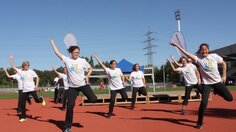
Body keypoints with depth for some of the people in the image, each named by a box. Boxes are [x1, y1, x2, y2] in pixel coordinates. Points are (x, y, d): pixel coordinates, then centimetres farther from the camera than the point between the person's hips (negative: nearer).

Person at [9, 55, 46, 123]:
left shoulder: (31, 71, 0)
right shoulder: (20, 71, 4)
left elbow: (37, 77, 3)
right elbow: (13, 66, 4)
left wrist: (36, 85, -6)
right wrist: (11, 59, 1)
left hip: (32, 89, -2)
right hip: (25, 90, 2)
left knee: (37, 100, -9)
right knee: (22, 104, 2)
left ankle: (41, 99, 29)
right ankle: (23, 117, 14)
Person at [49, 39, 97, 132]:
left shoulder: (83, 61, -1)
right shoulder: (67, 60, -1)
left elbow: (90, 68, 10)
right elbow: (57, 52, 2)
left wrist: (87, 76, -6)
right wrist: (52, 42, 6)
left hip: (83, 84, 0)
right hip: (72, 87, 0)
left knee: (93, 99, -15)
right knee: (70, 106, -3)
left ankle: (89, 96, 25)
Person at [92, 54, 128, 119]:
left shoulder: (118, 69, 2)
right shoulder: (108, 70, -10)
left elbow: (122, 76, 16)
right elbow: (102, 65, -18)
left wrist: (123, 81, -3)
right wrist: (96, 58, -26)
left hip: (121, 87, 3)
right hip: (113, 88, -3)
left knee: (125, 98, -2)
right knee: (112, 101, -7)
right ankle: (109, 114, 9)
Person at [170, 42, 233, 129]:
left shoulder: (214, 56, -9)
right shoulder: (198, 58, -13)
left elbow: (223, 63, 6)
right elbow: (187, 54, -24)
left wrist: (224, 76, 3)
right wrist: (177, 46, -32)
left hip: (217, 81, 2)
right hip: (206, 83, -2)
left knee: (229, 98, 7)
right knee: (204, 102, -15)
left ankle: (217, 91, 38)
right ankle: (199, 123, 0)